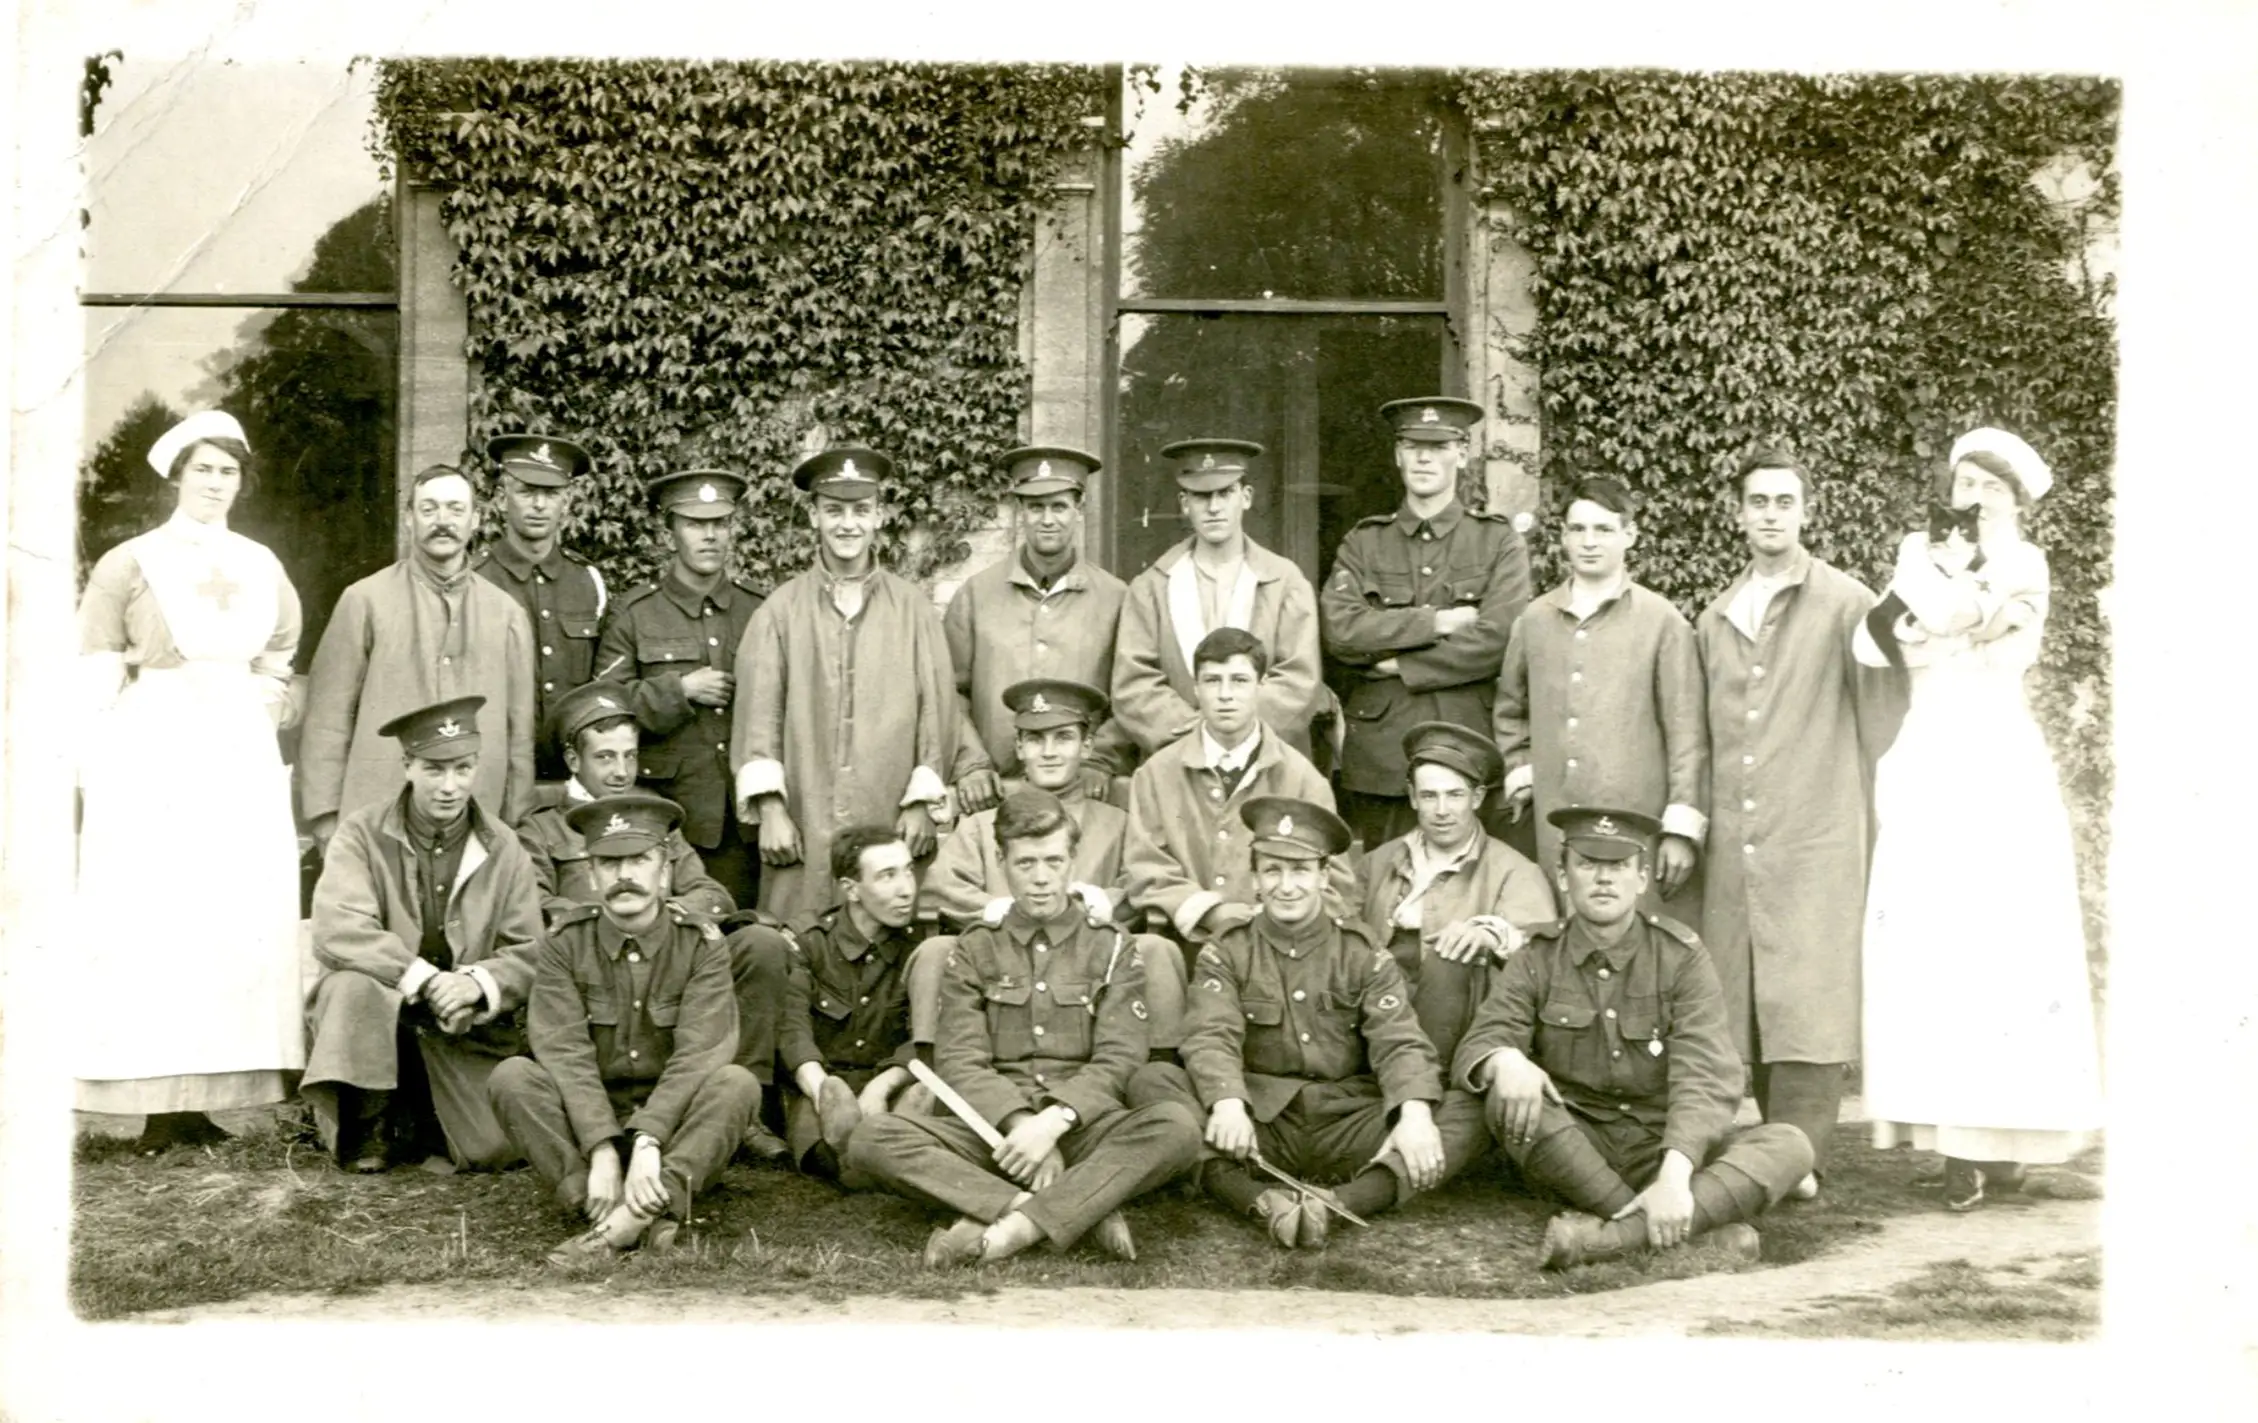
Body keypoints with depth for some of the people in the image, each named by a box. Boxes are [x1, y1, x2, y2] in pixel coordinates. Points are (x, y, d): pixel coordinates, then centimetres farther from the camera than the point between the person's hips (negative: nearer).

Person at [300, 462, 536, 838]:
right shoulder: (364, 601, 4)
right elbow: (327, 719, 3)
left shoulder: (506, 612, 11)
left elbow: (520, 733, 12)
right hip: (377, 821, -2)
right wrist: (326, 818, -3)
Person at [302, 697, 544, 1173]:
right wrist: (425, 980, -28)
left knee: (500, 1148, -17)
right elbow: (337, 933, -19)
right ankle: (364, 1127, -9)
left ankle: (428, 1109, 21)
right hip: (377, 1016, -1)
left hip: (469, 1025, 2)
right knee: (351, 985, -35)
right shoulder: (362, 834, -5)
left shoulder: (503, 850, 1)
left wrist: (477, 983, -24)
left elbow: (529, 955, -2)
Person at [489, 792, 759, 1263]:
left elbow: (698, 1056, -18)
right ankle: (646, 1217, -37)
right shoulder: (565, 944, -4)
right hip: (587, 1124, 1)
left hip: (676, 1126, -1)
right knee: (510, 1077, -25)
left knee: (736, 1083, -29)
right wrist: (602, 1150, -29)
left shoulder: (702, 945, -6)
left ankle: (622, 1220, -42)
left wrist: (647, 1141, -33)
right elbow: (564, 1053, -15)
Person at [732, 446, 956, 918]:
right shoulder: (780, 612, 5)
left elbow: (936, 710, 6)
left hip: (892, 825, 0)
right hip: (803, 829, 0)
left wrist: (921, 803, 0)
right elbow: (758, 715, 2)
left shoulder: (913, 609, 7)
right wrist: (770, 809, -6)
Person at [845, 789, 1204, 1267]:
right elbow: (959, 1062, 1)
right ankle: (1086, 1209, -33)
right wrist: (1020, 1124, -17)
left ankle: (1008, 1230, -37)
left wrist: (1053, 1121, -18)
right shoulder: (975, 950, 13)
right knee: (872, 1139, -26)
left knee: (1177, 1126, -31)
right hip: (993, 1129, 1)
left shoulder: (1110, 946, 12)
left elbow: (1117, 1060, -1)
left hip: (1082, 1126, -1)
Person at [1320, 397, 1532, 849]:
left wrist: (1399, 664, -7)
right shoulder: (1363, 543, 11)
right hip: (1377, 757, 1)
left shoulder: (1499, 541, 6)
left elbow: (1499, 639, -9)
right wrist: (1437, 621, -10)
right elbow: (1338, 630, -5)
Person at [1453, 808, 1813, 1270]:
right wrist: (1504, 1060, -35)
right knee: (1507, 1099, -30)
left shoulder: (1681, 957, -5)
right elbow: (1475, 1048, -8)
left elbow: (1705, 1080, -16)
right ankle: (1703, 1226, -33)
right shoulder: (1538, 959, 1)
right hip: (1574, 1148, 0)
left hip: (1668, 1147, 0)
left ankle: (1617, 1234, -42)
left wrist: (1674, 1175, -33)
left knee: (1789, 1145, -24)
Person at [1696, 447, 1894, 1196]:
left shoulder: (1846, 603, 2)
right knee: (1738, 1000, 5)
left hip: (1816, 838, -5)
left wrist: (1870, 819, 1)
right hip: (1732, 844, 5)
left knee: (1806, 1000, -8)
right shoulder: (1713, 619, 17)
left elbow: (1877, 718, 2)